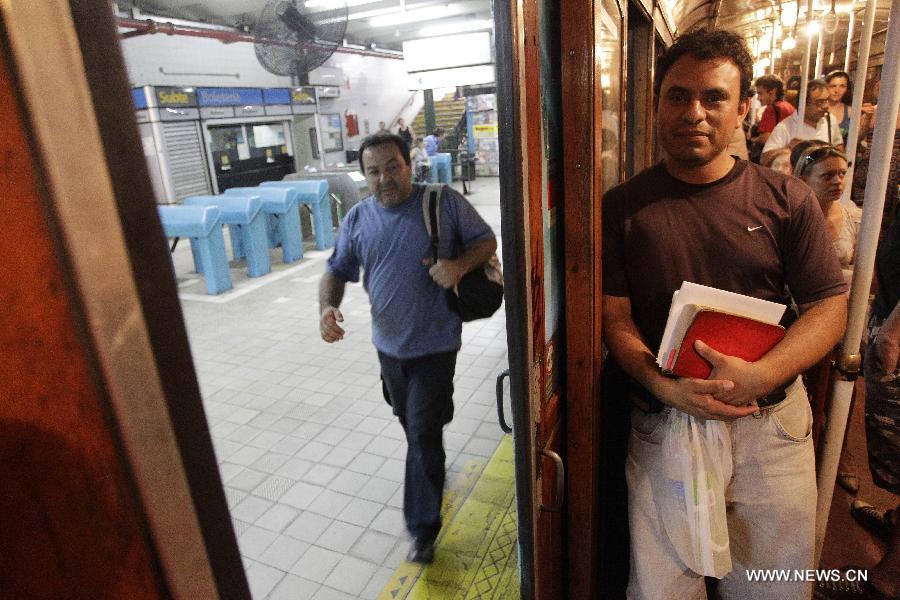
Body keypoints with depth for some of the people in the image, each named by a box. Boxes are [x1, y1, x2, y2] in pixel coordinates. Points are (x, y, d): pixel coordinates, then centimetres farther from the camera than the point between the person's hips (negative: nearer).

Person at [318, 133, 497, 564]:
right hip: (389, 344, 5)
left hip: (435, 345, -5)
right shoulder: (357, 219, -1)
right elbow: (337, 270, 5)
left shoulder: (444, 201, -10)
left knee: (424, 434, -2)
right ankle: (434, 468, 53)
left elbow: (486, 241, -2)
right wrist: (327, 306, -17)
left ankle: (423, 528, 14)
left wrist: (460, 265, -24)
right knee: (411, 423, 24)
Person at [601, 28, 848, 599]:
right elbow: (615, 317, -4)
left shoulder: (788, 199, 1)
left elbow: (830, 305, 0)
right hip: (663, 423, -1)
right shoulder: (623, 206, -1)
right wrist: (665, 386, -20)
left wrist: (759, 375, -17)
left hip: (772, 423, 2)